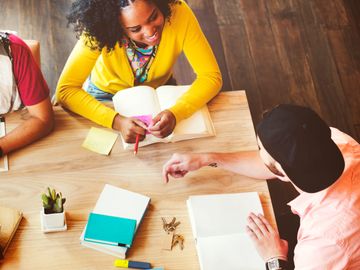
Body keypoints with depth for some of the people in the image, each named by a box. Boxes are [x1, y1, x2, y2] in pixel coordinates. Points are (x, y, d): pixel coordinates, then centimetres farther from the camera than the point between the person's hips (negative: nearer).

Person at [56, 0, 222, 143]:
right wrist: (116, 121, -48)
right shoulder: (100, 31, -35)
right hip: (107, 94, -1)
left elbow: (211, 76, -27)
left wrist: (175, 113, -45)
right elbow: (65, 90, -34)